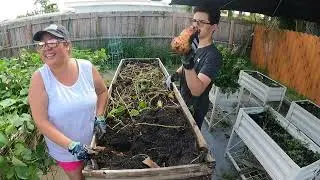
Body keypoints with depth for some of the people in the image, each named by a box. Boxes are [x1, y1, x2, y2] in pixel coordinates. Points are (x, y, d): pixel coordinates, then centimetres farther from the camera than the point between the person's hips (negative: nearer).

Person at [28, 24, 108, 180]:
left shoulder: (87, 67, -14)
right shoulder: (39, 78, -20)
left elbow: (102, 91, 3)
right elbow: (41, 121, -20)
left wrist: (100, 117, -9)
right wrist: (71, 146, -27)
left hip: (93, 141, 2)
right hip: (64, 148, -2)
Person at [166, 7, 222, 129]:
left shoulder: (213, 56, -28)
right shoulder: (194, 46, -2)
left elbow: (196, 91, -37)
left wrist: (188, 61, -50)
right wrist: (175, 75, -7)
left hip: (196, 108, -7)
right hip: (183, 101, 7)